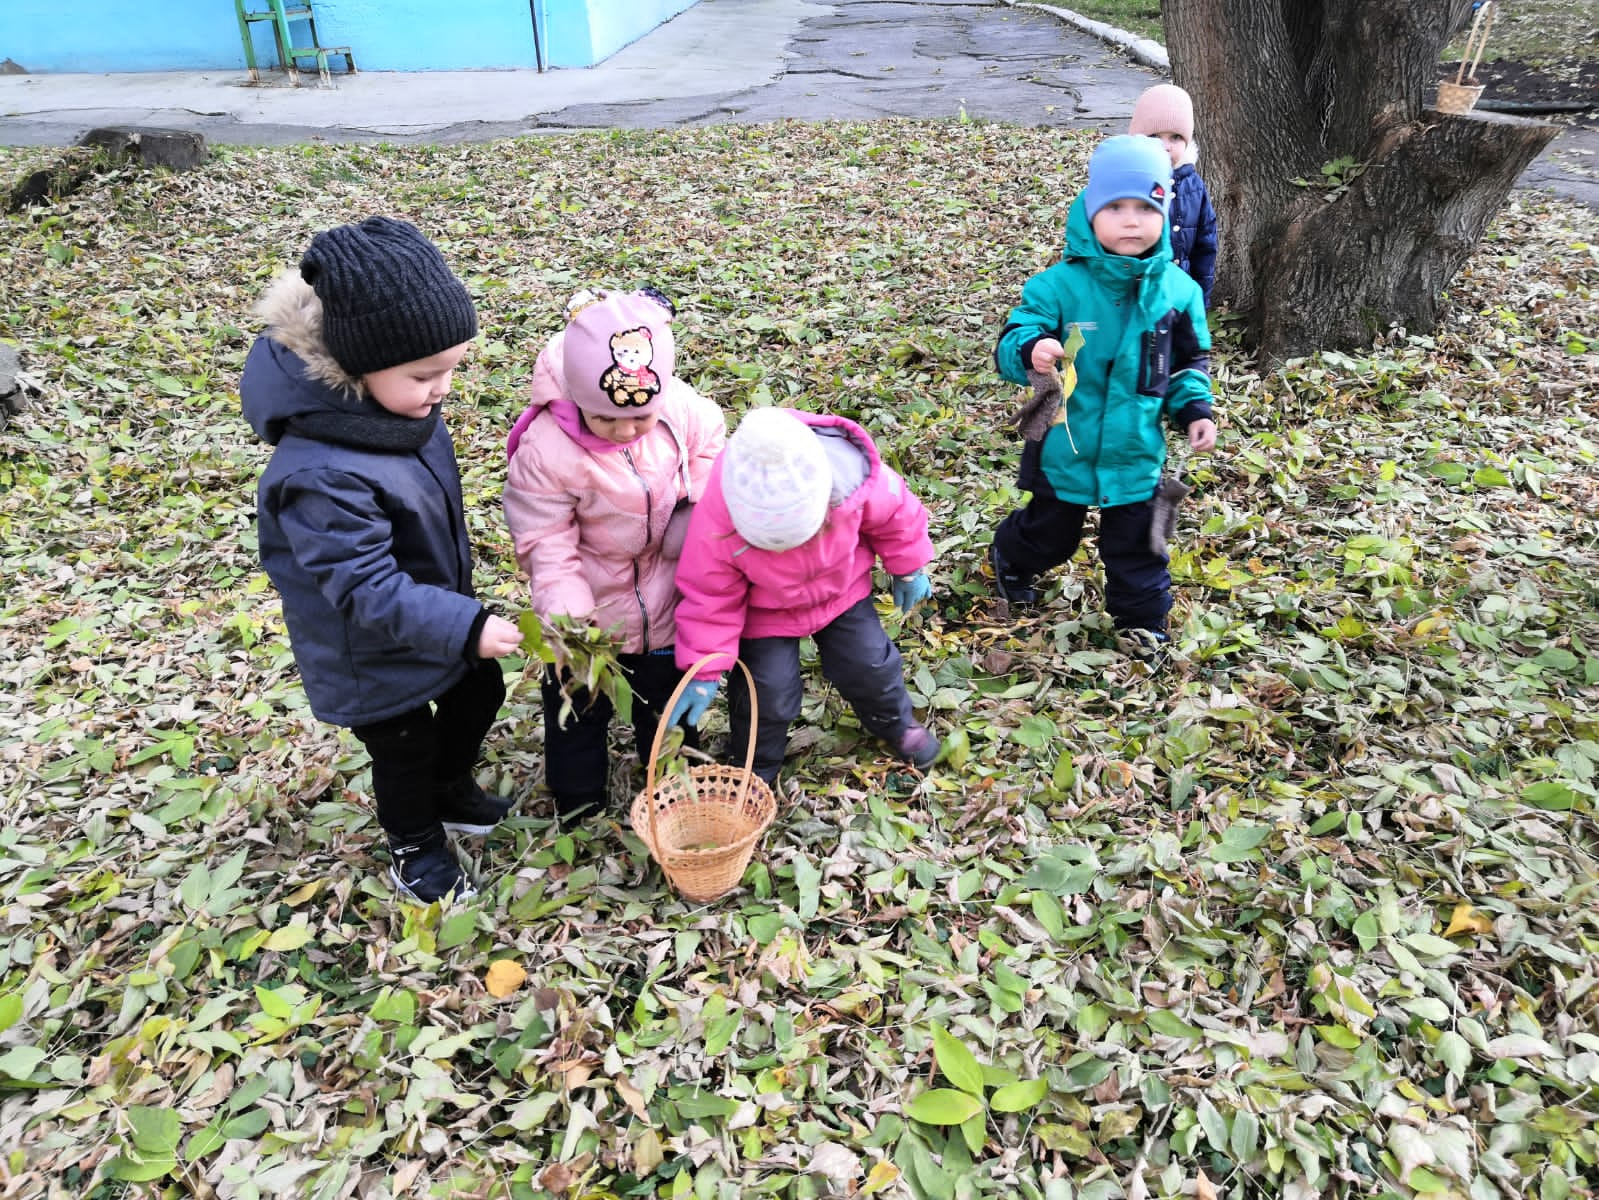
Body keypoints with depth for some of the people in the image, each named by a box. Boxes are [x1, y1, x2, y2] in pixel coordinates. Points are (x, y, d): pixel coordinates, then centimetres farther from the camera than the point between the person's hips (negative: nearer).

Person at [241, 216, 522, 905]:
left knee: (479, 693, 26)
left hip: (436, 609, 8)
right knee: (406, 750, 16)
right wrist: (465, 626, -35)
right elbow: (367, 590, -35)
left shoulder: (395, 403, -12)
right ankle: (415, 846, 46)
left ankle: (451, 789, 55)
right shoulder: (323, 475, -40)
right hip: (374, 657, -8)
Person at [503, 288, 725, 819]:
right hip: (593, 607, -3)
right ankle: (578, 806, 46)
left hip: (668, 600, 3)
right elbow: (545, 542, -24)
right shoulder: (546, 449, -32)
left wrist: (699, 499, -16)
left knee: (668, 696, 26)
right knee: (578, 705, 20)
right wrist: (566, 612, -34)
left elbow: (709, 446, 0)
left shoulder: (683, 408, -22)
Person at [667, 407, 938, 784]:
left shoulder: (858, 482, -36)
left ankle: (895, 723, 46)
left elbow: (894, 513, -12)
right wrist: (703, 672, -21)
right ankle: (755, 767, 30)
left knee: (867, 662, 12)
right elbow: (709, 596, -24)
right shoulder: (717, 520, -39)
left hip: (842, 589, 2)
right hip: (766, 609, -2)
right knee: (768, 691, -1)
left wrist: (909, 567, 4)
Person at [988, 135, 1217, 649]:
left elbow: (1191, 360, 9)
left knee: (1137, 546, 16)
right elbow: (1011, 344, -17)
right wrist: (1030, 350, -39)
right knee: (1048, 534, 21)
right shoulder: (1058, 285, -17)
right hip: (1065, 448, -2)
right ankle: (1010, 559, 53)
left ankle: (1143, 621, 37)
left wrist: (1194, 409, -4)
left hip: (1138, 452, 2)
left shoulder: (1177, 290, -4)